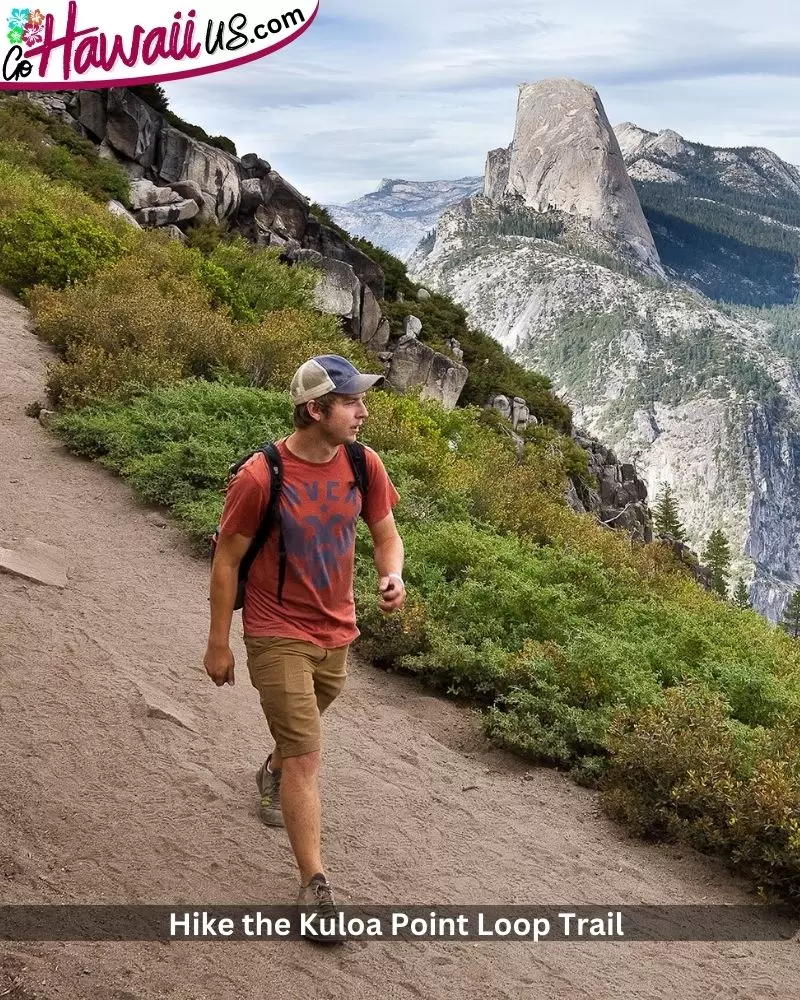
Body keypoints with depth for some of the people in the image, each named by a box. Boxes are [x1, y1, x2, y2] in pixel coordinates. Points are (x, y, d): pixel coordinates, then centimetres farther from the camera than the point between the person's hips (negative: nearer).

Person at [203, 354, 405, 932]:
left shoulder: (364, 465, -9)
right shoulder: (260, 477, -22)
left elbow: (386, 536, 4)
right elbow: (227, 560, -12)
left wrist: (393, 576, -19)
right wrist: (219, 644, -7)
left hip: (336, 631, 5)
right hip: (277, 635, -5)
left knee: (300, 731, 28)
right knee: (307, 757, -8)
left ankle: (274, 773, 62)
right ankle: (315, 885, 2)